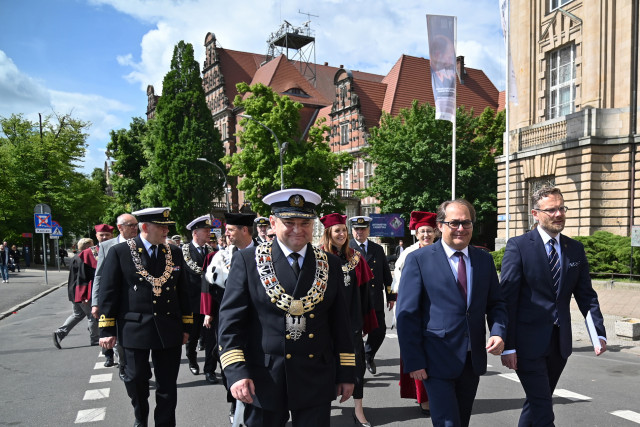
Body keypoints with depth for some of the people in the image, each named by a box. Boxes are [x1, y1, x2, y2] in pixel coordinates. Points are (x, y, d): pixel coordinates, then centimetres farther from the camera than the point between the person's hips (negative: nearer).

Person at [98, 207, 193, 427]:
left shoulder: (174, 253, 7)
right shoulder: (120, 252, -4)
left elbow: (183, 292, 10)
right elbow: (108, 292, -4)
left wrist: (186, 326, 8)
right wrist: (107, 329, -6)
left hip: (169, 330, 2)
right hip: (135, 329, -2)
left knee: (167, 386, 8)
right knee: (136, 381, 13)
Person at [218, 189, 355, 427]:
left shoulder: (331, 265, 5)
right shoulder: (247, 261, -3)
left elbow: (341, 324, 8)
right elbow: (231, 321, -5)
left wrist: (346, 373, 6)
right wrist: (236, 372, -14)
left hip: (316, 381, 2)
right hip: (263, 381, -1)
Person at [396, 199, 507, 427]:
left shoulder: (484, 259, 7)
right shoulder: (418, 260, -8)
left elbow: (496, 303, 12)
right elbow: (407, 314, -9)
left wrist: (498, 332, -9)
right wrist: (413, 362, -12)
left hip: (474, 359, 5)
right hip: (438, 360, -5)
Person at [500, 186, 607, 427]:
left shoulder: (576, 249, 7)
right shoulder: (518, 246, -9)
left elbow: (586, 295, 9)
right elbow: (507, 298, -10)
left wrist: (599, 332, -7)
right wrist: (508, 345, -13)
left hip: (560, 342, 5)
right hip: (529, 341, -5)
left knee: (537, 403, 18)